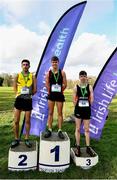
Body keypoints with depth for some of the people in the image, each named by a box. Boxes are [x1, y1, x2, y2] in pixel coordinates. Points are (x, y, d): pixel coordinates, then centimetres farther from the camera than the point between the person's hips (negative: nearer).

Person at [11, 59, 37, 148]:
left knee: (27, 121, 7)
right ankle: (16, 139, 19)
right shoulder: (17, 76, 4)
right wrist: (20, 94, -1)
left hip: (28, 100, 0)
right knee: (16, 121, 3)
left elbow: (35, 90, 2)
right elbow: (15, 89, 6)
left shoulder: (32, 76, 3)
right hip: (19, 100, 0)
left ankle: (27, 139, 21)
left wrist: (28, 94, -1)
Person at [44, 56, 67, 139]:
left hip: (59, 95, 0)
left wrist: (60, 91, 4)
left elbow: (65, 84, 0)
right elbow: (47, 84, 2)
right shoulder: (48, 73, 2)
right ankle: (49, 130, 16)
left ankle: (60, 131, 14)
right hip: (51, 95, 1)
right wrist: (50, 91, 3)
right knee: (50, 113, 7)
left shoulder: (62, 72, 1)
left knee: (60, 113, 5)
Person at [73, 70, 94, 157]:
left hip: (87, 110, 1)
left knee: (87, 129, 9)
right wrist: (78, 106, -4)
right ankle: (78, 147, 21)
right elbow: (74, 100, -1)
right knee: (78, 129, 8)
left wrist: (86, 106, 0)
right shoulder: (76, 87, -2)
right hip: (78, 110, 0)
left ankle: (88, 147, 22)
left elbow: (91, 99, 0)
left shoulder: (89, 87, 0)